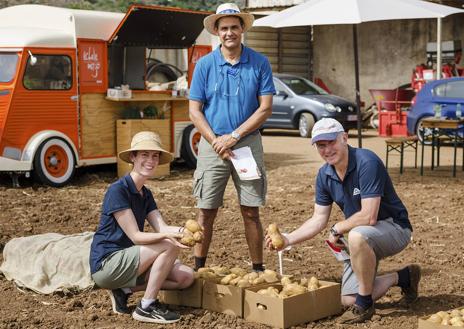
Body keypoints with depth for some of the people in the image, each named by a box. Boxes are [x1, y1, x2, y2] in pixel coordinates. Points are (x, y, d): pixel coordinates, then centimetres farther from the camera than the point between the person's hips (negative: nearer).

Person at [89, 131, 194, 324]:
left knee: (186, 277, -2)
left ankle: (124, 289, 3)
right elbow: (135, 236, -21)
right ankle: (146, 307, -12)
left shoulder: (146, 194, 10)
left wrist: (183, 231, -25)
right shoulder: (117, 190, -17)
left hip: (128, 261, 8)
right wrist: (167, 235, -36)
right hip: (106, 264, -8)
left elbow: (162, 228, -4)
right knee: (169, 246, -23)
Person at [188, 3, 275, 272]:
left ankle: (258, 270, 12)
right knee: (207, 211, 3)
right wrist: (216, 142, -10)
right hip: (212, 143, 1)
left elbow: (266, 108, -3)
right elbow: (195, 110, 1)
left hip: (248, 143, 0)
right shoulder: (205, 65, 2)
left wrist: (234, 136, -11)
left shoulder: (260, 63, 0)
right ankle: (199, 269, 13)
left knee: (251, 211, 3)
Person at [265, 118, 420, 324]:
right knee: (348, 299, 0)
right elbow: (319, 219, 5)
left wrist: (337, 229, -14)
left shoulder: (367, 162, -26)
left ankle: (365, 304, -18)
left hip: (394, 227, -8)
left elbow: (368, 217, -30)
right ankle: (403, 278, 24)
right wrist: (288, 240, -8)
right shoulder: (324, 175, -1)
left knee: (356, 236, -40)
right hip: (363, 237, 8)